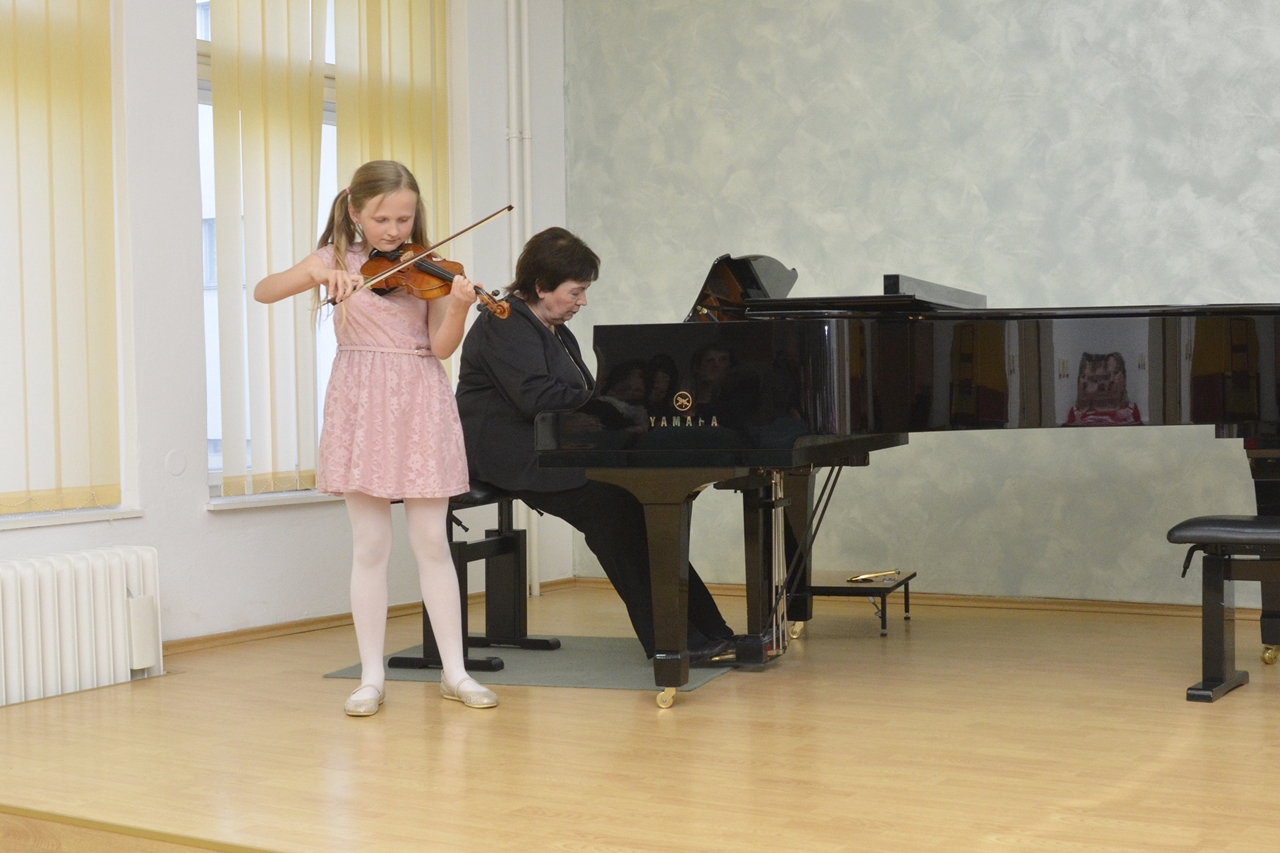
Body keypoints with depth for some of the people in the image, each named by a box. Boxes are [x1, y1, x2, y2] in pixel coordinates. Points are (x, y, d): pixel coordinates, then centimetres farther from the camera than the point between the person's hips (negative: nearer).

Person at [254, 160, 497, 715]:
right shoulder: (337, 261, 4)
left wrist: (458, 308, -26)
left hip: (420, 407, 0)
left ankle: (454, 671, 10)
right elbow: (263, 292, -8)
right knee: (370, 545, 2)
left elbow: (441, 346, -6)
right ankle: (371, 677, 9)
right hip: (361, 407, 0)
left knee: (431, 542, 3)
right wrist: (319, 275, -25)